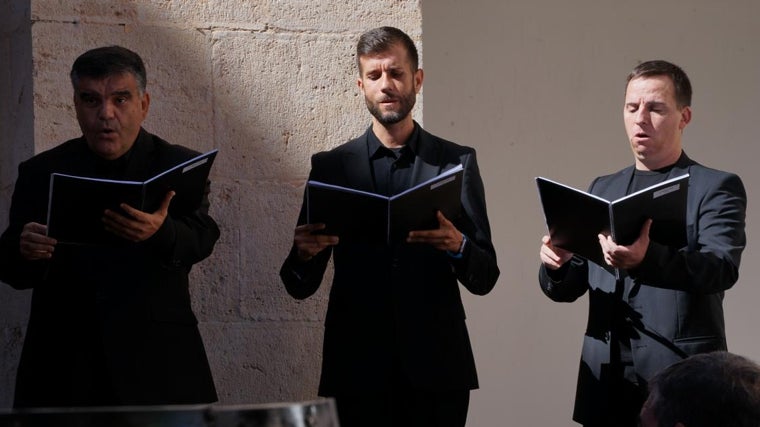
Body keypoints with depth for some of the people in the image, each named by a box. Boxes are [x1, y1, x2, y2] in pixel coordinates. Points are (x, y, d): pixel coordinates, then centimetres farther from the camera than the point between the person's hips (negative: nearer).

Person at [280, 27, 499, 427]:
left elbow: (484, 278, 2)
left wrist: (457, 245, -20)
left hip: (434, 368, 0)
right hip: (357, 368, 0)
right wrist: (305, 254, -18)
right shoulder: (330, 166, 6)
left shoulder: (457, 162, 5)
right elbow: (300, 286, 5)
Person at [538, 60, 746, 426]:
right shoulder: (602, 189, 15)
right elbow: (567, 288, 13)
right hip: (608, 383, 5)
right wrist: (556, 264, -12)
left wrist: (647, 258, -38)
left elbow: (722, 268, -19)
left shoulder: (716, 188, -1)